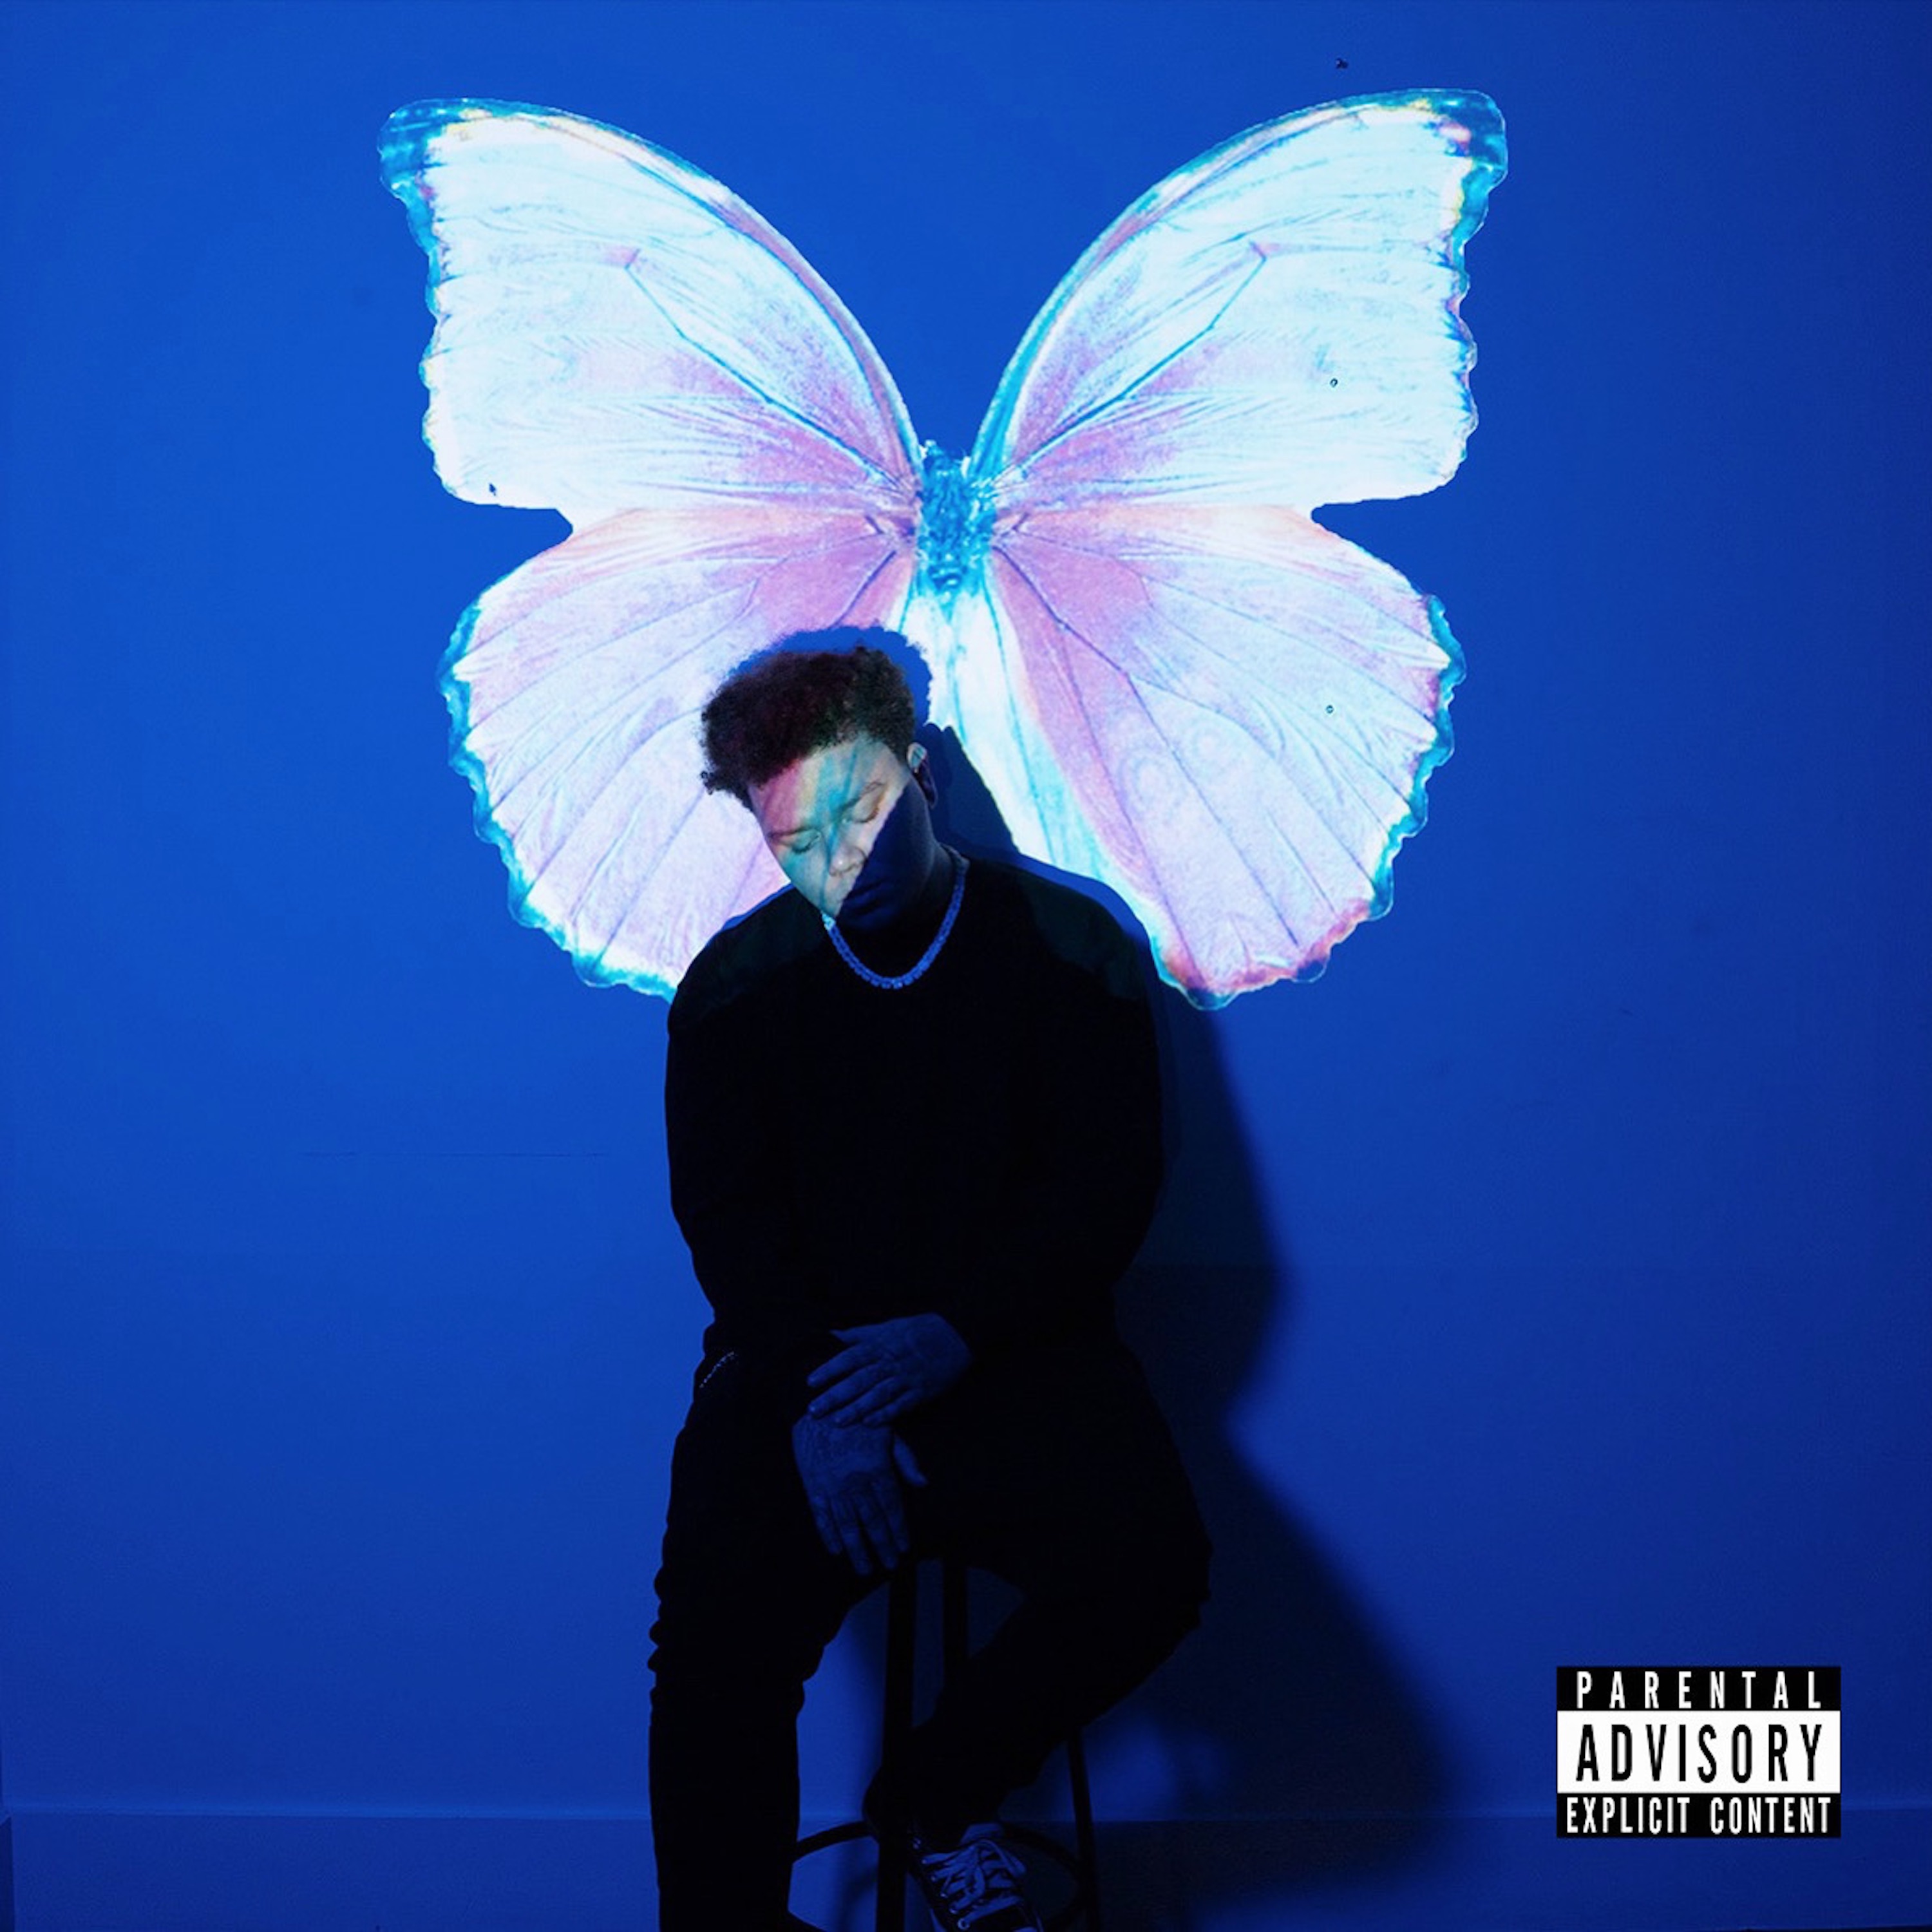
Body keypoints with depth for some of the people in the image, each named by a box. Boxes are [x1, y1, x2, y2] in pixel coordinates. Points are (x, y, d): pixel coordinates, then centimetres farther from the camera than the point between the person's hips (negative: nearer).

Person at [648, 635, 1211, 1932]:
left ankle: (938, 1801, 2)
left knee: (1151, 1568, -25)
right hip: (799, 1364, 1)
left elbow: (1109, 1185, -4)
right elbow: (726, 1217, 1)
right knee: (718, 1638, -24)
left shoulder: (1067, 947, 2)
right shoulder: (734, 985, 7)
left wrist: (952, 1336, -18)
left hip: (1016, 1358, 0)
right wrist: (815, 1393, -17)